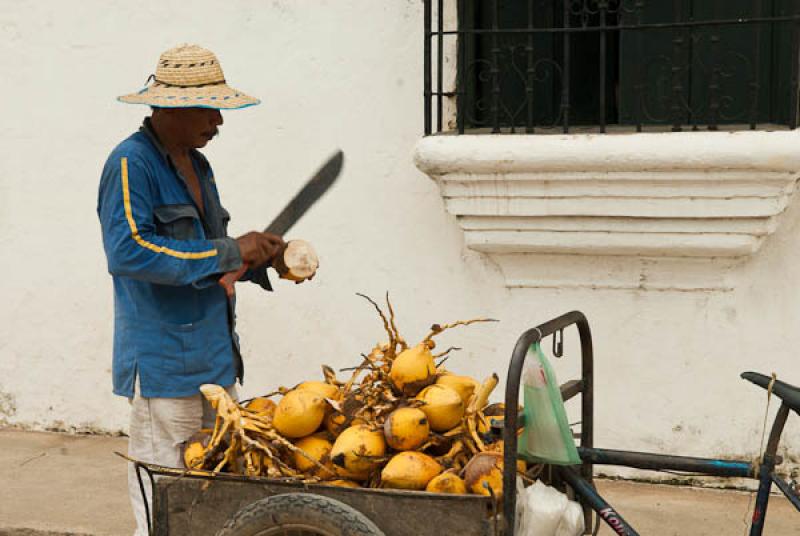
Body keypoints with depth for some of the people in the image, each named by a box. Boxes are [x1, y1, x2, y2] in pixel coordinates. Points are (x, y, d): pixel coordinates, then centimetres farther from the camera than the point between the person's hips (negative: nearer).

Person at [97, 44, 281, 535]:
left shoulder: (196, 165, 16)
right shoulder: (131, 163, -11)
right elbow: (129, 251, -25)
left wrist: (260, 256, 6)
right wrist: (229, 252, -20)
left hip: (215, 357, 9)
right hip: (163, 363, -9)